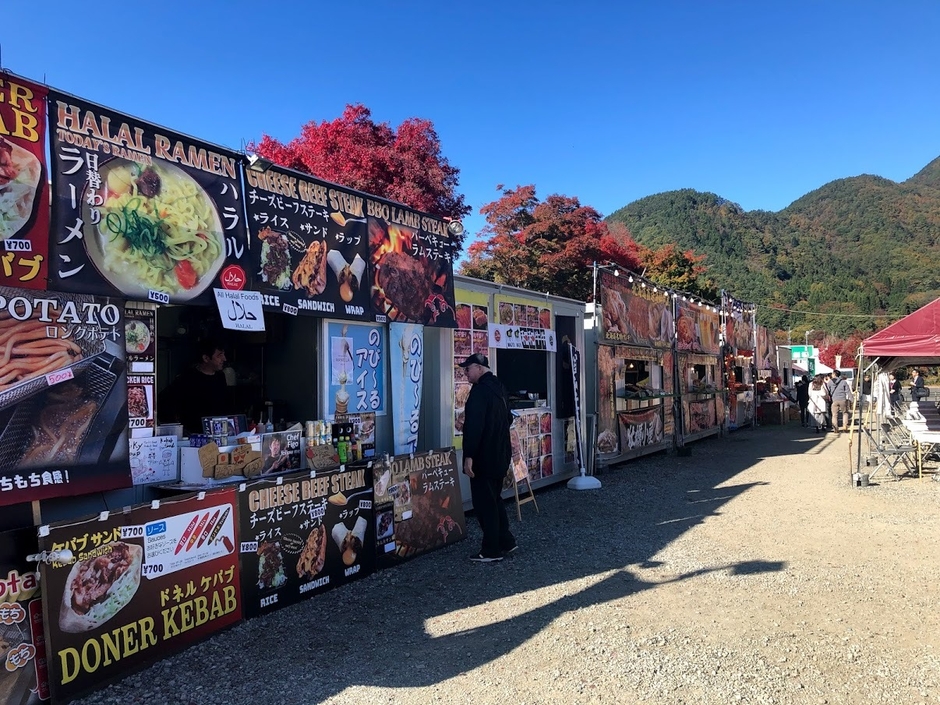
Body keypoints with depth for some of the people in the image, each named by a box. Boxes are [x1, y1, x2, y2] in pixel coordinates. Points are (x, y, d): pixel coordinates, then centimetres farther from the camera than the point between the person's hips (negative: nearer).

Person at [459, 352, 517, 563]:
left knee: (484, 502, 0)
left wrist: (469, 456, -24)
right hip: (500, 454, 10)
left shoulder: (480, 390, -18)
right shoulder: (499, 387, 11)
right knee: (494, 499, 19)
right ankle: (505, 541, 25)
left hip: (484, 456, -9)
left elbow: (474, 425, -25)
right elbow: (508, 418, 21)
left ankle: (491, 550, 7)